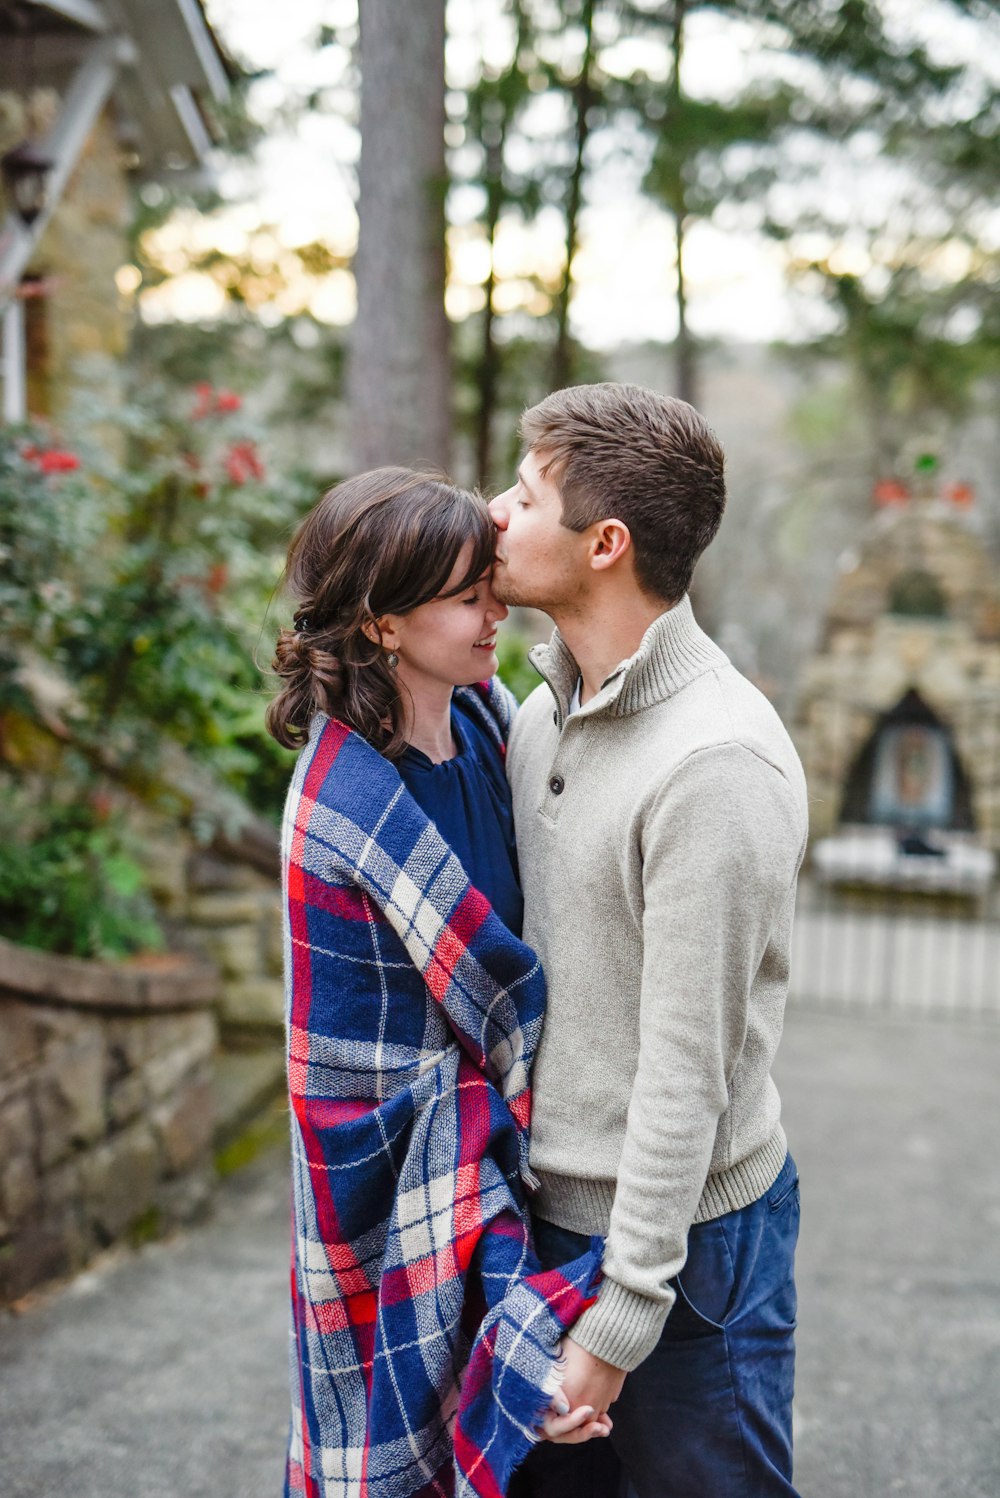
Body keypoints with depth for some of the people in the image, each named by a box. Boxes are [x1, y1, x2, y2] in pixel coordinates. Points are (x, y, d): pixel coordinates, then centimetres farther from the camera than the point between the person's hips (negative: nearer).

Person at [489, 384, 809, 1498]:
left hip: (686, 1229, -7)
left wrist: (619, 1317, -18)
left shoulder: (717, 762, -24)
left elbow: (687, 1070, -22)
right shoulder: (541, 712, 3)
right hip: (547, 1200, 8)